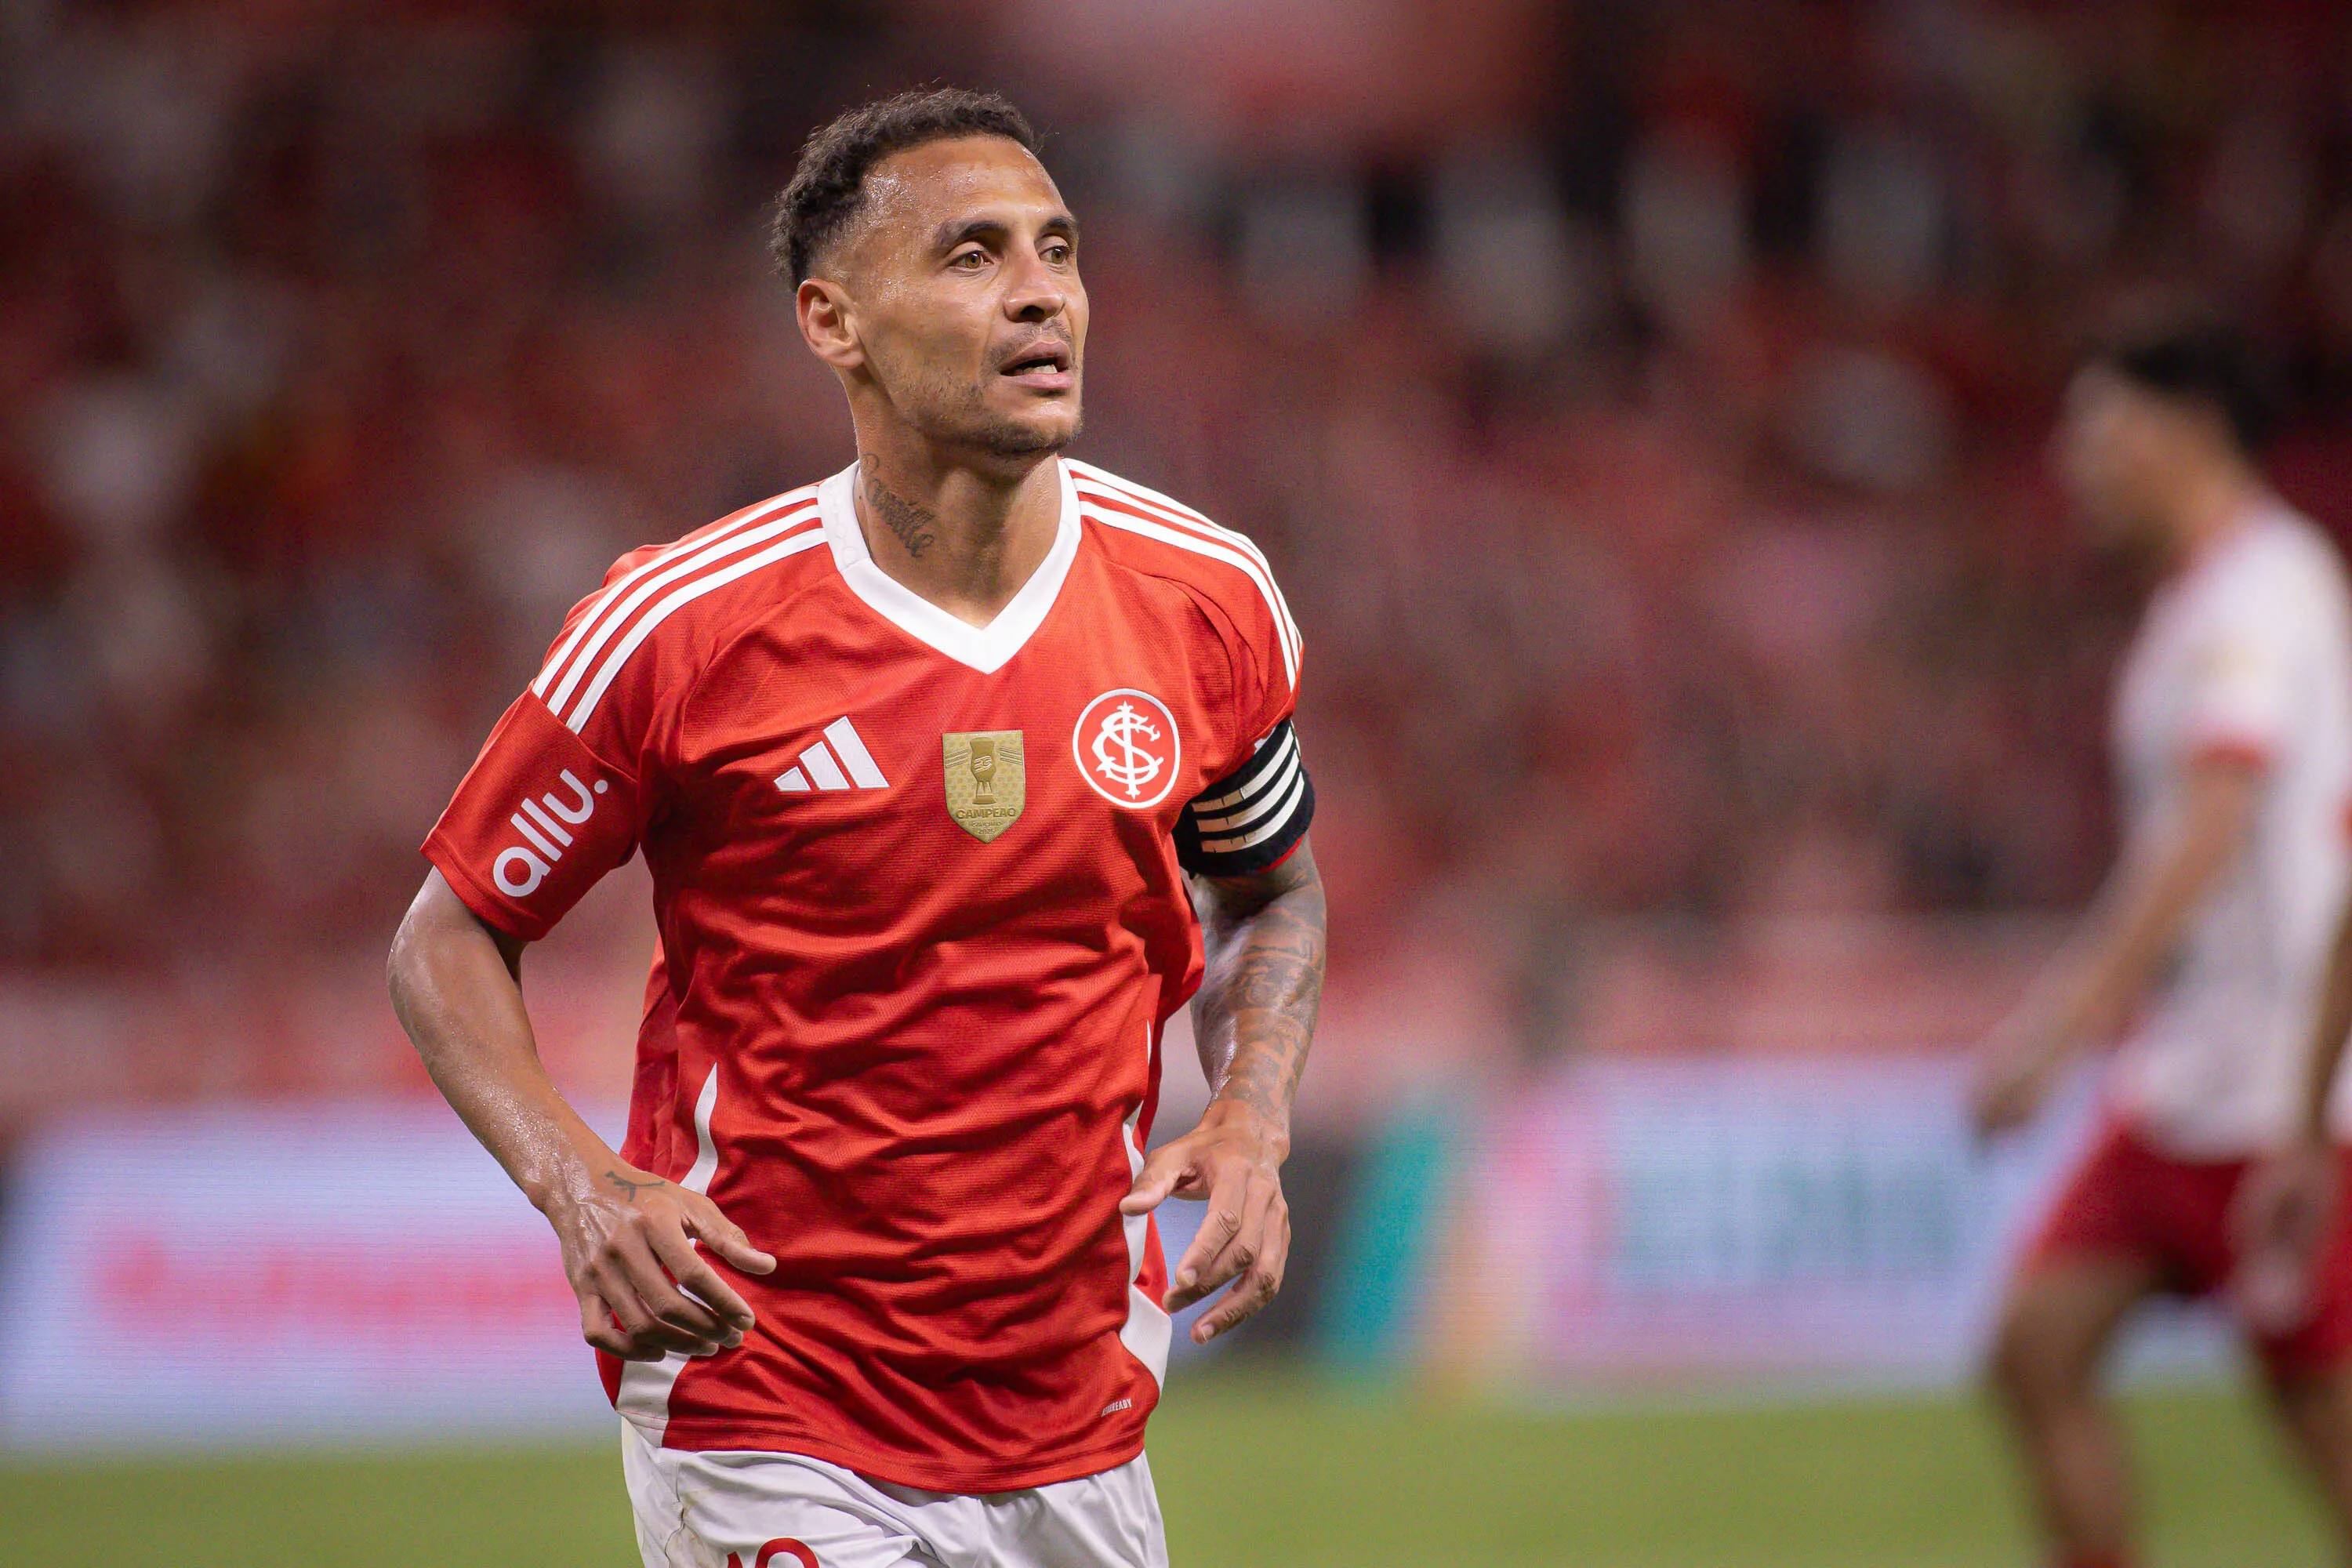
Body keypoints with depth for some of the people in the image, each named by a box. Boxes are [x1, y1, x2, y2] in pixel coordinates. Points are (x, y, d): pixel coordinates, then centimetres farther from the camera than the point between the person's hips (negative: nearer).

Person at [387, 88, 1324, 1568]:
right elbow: (451, 936, -1)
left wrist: (1253, 1125, -2)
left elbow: (1270, 891, 17)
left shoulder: (1208, 600, -1)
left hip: (1082, 1425, 4)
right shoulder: (683, 627, -12)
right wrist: (579, 1188, -18)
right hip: (765, 1431, -4)